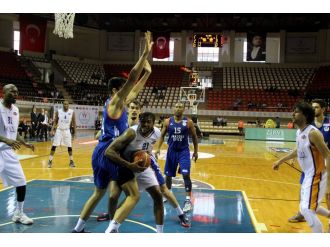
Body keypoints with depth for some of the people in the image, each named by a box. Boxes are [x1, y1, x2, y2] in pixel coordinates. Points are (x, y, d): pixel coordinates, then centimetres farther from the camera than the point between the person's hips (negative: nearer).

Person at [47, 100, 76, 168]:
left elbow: (74, 122, 2)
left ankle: (71, 161, 16)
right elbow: (55, 122, 0)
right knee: (54, 146, -4)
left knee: (69, 146, 4)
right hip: (59, 130, -1)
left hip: (67, 131, 1)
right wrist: (52, 130, -9)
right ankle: (50, 161, 5)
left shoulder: (72, 112, -7)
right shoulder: (58, 112, -8)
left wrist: (74, 131, -2)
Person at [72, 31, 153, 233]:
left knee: (98, 193, 25)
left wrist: (148, 72, 21)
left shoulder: (120, 103, 16)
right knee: (134, 195, -8)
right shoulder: (114, 102, -9)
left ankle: (78, 229, 35)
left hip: (101, 154, 10)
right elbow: (131, 79, -18)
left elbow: (135, 90, 27)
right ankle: (111, 231, -16)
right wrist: (145, 53, -18)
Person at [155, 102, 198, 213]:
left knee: (186, 175, -15)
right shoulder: (168, 121, -3)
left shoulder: (188, 122, -7)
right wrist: (158, 148, -6)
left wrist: (196, 151, 2)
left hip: (184, 151, -2)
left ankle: (188, 200, -10)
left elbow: (194, 137, 2)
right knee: (168, 175, 13)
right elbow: (162, 135, 5)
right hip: (171, 151, 3)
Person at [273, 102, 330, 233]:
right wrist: (280, 161, 26)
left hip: (316, 176, -9)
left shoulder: (313, 133, -24)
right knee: (308, 207, 22)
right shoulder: (299, 132, 3)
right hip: (308, 175, 9)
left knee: (307, 209, -10)